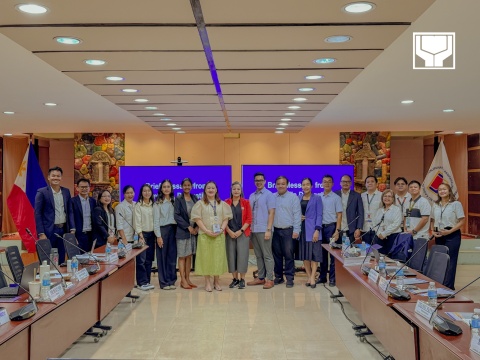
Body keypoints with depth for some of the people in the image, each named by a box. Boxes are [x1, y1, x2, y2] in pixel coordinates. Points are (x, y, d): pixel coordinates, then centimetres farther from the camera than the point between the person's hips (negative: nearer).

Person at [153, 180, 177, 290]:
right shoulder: (158, 203, 0)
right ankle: (164, 282, 9)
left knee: (172, 256, 5)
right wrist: (158, 236, -10)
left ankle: (171, 281, 14)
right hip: (162, 230, -4)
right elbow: (156, 221, -4)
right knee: (162, 256, 1)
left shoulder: (174, 202, 12)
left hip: (173, 230, 4)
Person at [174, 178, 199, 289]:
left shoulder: (195, 199, 9)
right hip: (182, 231, -4)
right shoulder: (178, 199, -4)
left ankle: (187, 279, 17)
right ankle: (183, 280, 7)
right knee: (182, 256, 1)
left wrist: (196, 227, -5)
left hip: (194, 231, 4)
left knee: (189, 256, 10)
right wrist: (188, 227, -13)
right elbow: (176, 216, -10)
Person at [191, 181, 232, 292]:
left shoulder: (222, 204, 10)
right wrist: (207, 231, -14)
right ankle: (207, 282, 8)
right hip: (205, 235, -2)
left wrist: (221, 229, -10)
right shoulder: (200, 203, 2)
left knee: (218, 257, 3)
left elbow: (226, 218, 7)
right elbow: (197, 219, -5)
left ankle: (216, 282, 13)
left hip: (219, 235, 2)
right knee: (206, 257, -1)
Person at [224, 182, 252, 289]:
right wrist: (229, 231, -8)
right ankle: (235, 278, 13)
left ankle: (242, 279, 5)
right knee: (231, 255, 2)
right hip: (230, 233, 2)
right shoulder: (226, 203, 6)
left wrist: (241, 231, -10)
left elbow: (249, 219, 0)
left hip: (243, 233, -1)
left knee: (242, 255, -4)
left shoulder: (246, 203, 3)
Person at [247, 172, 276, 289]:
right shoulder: (251, 196, 13)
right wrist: (249, 228, 6)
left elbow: (271, 213, -8)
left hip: (264, 230, -6)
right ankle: (261, 277, 19)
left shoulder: (269, 195, -3)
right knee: (258, 255, 12)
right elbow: (249, 213, 14)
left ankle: (269, 279, 4)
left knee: (267, 255, -1)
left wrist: (268, 230, -13)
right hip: (253, 230, 6)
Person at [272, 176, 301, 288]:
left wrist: (296, 230, -10)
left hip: (288, 230, -3)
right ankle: (278, 276, 18)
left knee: (289, 255, -2)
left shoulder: (293, 197, 0)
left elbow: (297, 214, -4)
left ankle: (289, 278, 4)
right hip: (275, 230, 3)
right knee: (277, 255, 9)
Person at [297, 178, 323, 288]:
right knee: (304, 254, 6)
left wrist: (317, 230, -14)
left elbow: (319, 215, -5)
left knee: (314, 253, -6)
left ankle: (312, 278, -3)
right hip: (301, 229, 4)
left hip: (312, 229, -4)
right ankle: (309, 277, 14)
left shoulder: (317, 198, 0)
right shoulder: (298, 198, 11)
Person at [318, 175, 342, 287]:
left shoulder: (336, 198, -1)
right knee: (322, 253, 10)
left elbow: (339, 215, -3)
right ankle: (322, 276, 19)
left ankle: (332, 278, 7)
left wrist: (337, 231, -11)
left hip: (331, 227, -3)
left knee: (333, 253, 0)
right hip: (320, 227, 3)